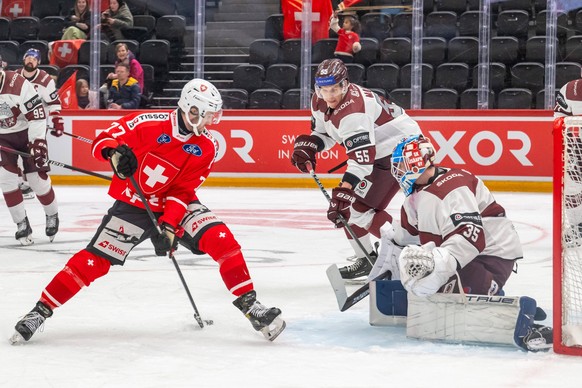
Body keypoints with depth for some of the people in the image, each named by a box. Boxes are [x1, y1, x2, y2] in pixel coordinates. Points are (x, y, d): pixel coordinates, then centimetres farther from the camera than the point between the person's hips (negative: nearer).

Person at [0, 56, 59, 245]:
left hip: (27, 132, -4)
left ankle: (52, 215, 24)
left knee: (37, 177, -2)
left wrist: (38, 143, -28)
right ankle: (22, 224, 4)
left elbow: (37, 114, -24)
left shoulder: (19, 84, -27)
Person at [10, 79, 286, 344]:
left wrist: (170, 225, -24)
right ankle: (41, 310, 4)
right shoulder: (149, 123, -17)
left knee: (220, 239, -19)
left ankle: (249, 305, -11)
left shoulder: (206, 148, -9)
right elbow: (103, 140, -11)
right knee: (94, 260, -9)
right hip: (132, 204, -2)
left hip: (175, 205, 2)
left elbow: (182, 192, -12)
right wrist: (114, 152, -34)